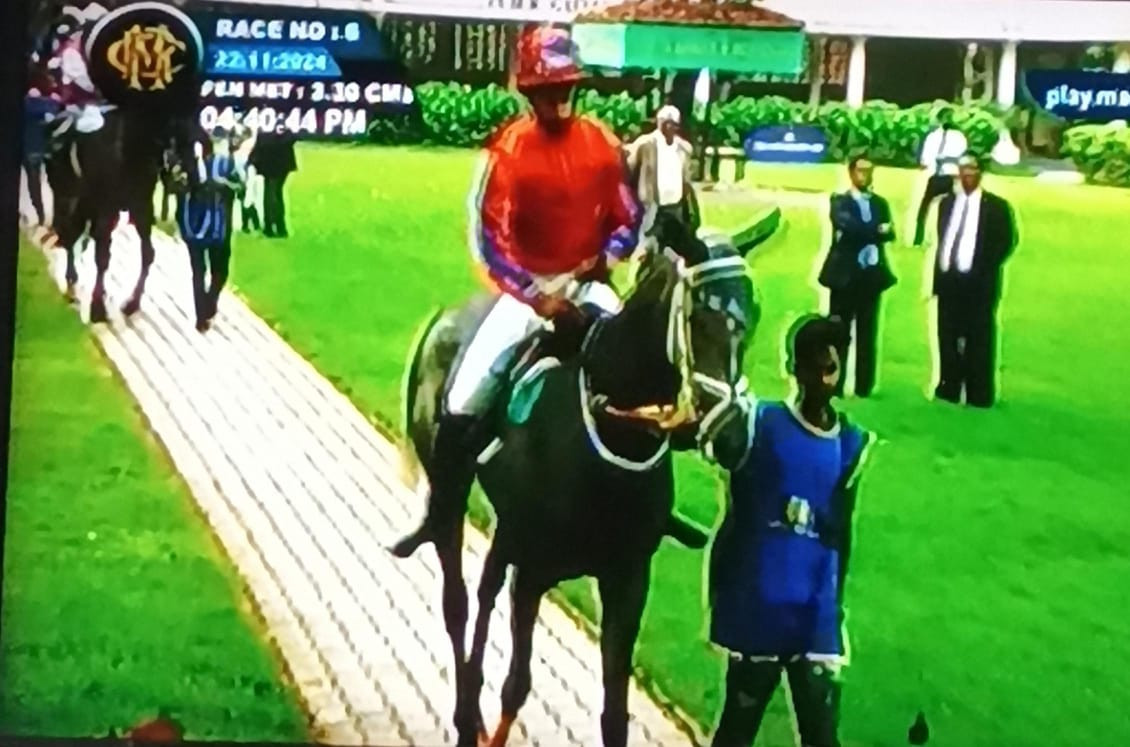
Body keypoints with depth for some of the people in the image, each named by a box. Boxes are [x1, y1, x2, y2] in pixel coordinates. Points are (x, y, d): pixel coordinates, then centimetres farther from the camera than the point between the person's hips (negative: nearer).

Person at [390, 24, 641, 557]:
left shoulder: (603, 144, -3)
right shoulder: (507, 150, -11)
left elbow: (628, 220, 6)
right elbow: (488, 239, -12)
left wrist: (604, 259, -14)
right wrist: (537, 297, -20)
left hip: (588, 284, 2)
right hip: (526, 286, -2)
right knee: (466, 394, -13)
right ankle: (441, 515, 3)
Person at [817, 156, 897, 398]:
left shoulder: (880, 203, 14)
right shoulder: (840, 201, 3)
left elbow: (888, 234, -1)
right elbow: (847, 226, -17)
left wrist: (862, 233, -17)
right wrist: (876, 231, -14)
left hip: (871, 275, 3)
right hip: (845, 274, -3)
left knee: (867, 335, 3)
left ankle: (864, 387, 6)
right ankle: (834, 387, 2)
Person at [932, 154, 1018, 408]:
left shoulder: (996, 206, 1)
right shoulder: (947, 203, 16)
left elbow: (1007, 241, -5)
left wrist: (985, 269, -12)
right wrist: (937, 274, 8)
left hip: (978, 282, -5)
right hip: (948, 279, 5)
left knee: (978, 339, -1)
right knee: (948, 337, 7)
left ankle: (978, 394, 1)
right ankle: (949, 388, 14)